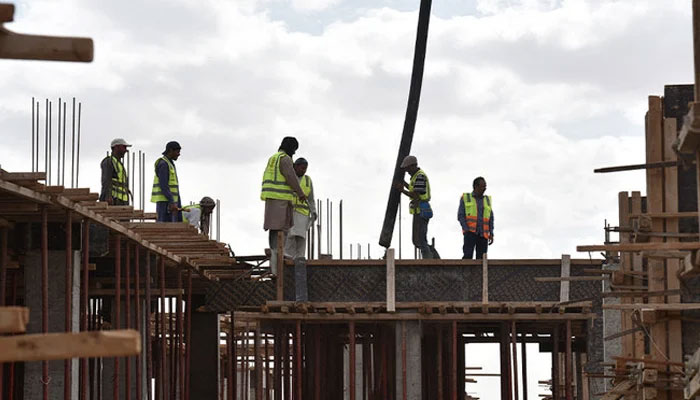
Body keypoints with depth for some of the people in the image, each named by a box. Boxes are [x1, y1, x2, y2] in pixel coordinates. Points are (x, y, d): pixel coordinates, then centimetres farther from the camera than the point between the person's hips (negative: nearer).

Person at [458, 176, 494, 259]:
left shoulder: (487, 200, 15)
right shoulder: (465, 198, 6)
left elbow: (490, 218, 14)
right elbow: (460, 216, 1)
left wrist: (491, 234, 2)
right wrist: (466, 230, -13)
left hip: (483, 234, 3)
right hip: (470, 232, -3)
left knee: (481, 259, -5)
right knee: (468, 256, -21)